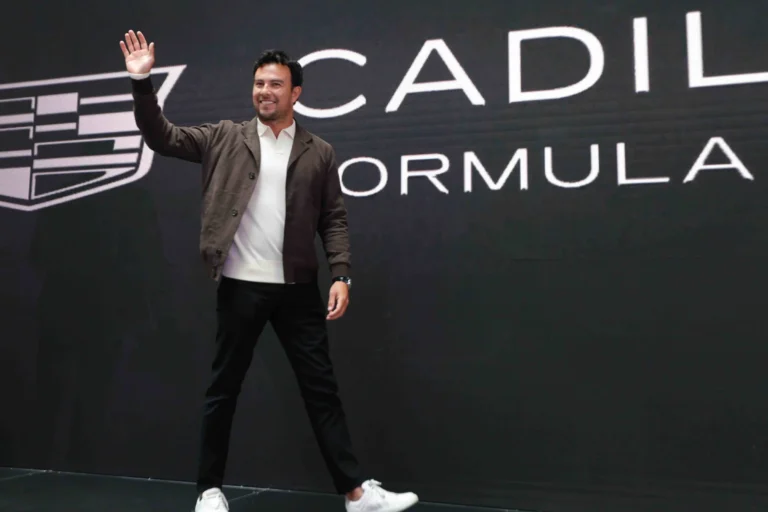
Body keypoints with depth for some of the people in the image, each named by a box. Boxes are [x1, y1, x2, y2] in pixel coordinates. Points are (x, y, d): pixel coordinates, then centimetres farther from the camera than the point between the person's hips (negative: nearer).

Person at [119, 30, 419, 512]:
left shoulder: (320, 152, 5)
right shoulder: (225, 138, 6)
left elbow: (334, 219, 3)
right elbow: (162, 137, 1)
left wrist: (341, 276, -8)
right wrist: (142, 81, -11)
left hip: (298, 288, 0)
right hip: (240, 286, 0)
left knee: (322, 388, 5)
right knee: (223, 390, 10)